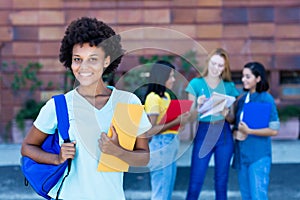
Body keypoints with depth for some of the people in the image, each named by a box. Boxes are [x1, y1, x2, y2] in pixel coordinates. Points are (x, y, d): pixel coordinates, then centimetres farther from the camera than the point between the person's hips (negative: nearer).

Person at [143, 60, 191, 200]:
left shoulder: (166, 95, 14)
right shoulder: (153, 98, -13)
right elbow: (150, 130, -18)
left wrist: (180, 119, 3)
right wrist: (176, 122, -20)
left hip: (170, 146, 9)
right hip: (160, 147, -9)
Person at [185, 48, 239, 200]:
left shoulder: (229, 86, 6)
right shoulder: (196, 83, 0)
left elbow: (232, 119, 8)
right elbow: (191, 116, -1)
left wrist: (226, 114, -14)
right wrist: (199, 106, -21)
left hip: (224, 135, 2)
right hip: (203, 134, -2)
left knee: (221, 183, 8)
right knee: (195, 183, -3)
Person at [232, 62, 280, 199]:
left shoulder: (266, 99, -9)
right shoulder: (242, 99, 10)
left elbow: (274, 130, -11)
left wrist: (249, 131, -16)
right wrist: (235, 132, -3)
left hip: (258, 156, -6)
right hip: (241, 154, 6)